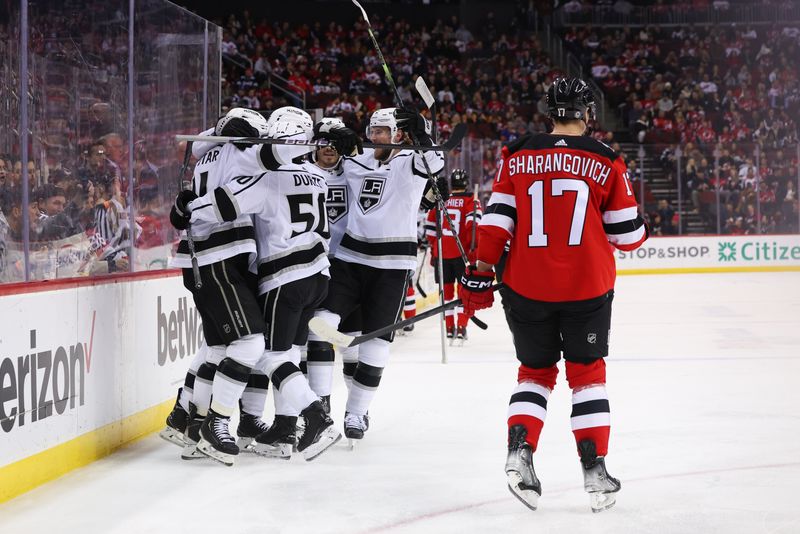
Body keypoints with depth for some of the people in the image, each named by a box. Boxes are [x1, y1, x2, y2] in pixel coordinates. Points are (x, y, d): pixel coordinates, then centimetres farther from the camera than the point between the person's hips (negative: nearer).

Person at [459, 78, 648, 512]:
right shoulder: (605, 161, -3)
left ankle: (520, 453, -1)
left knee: (535, 371, 18)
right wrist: (641, 227, 23)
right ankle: (594, 469, 9)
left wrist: (480, 273, 2)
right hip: (587, 287, -1)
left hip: (527, 286, 1)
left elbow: (496, 219, -2)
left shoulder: (518, 156, 0)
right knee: (587, 373, 13)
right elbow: (626, 234, 1)